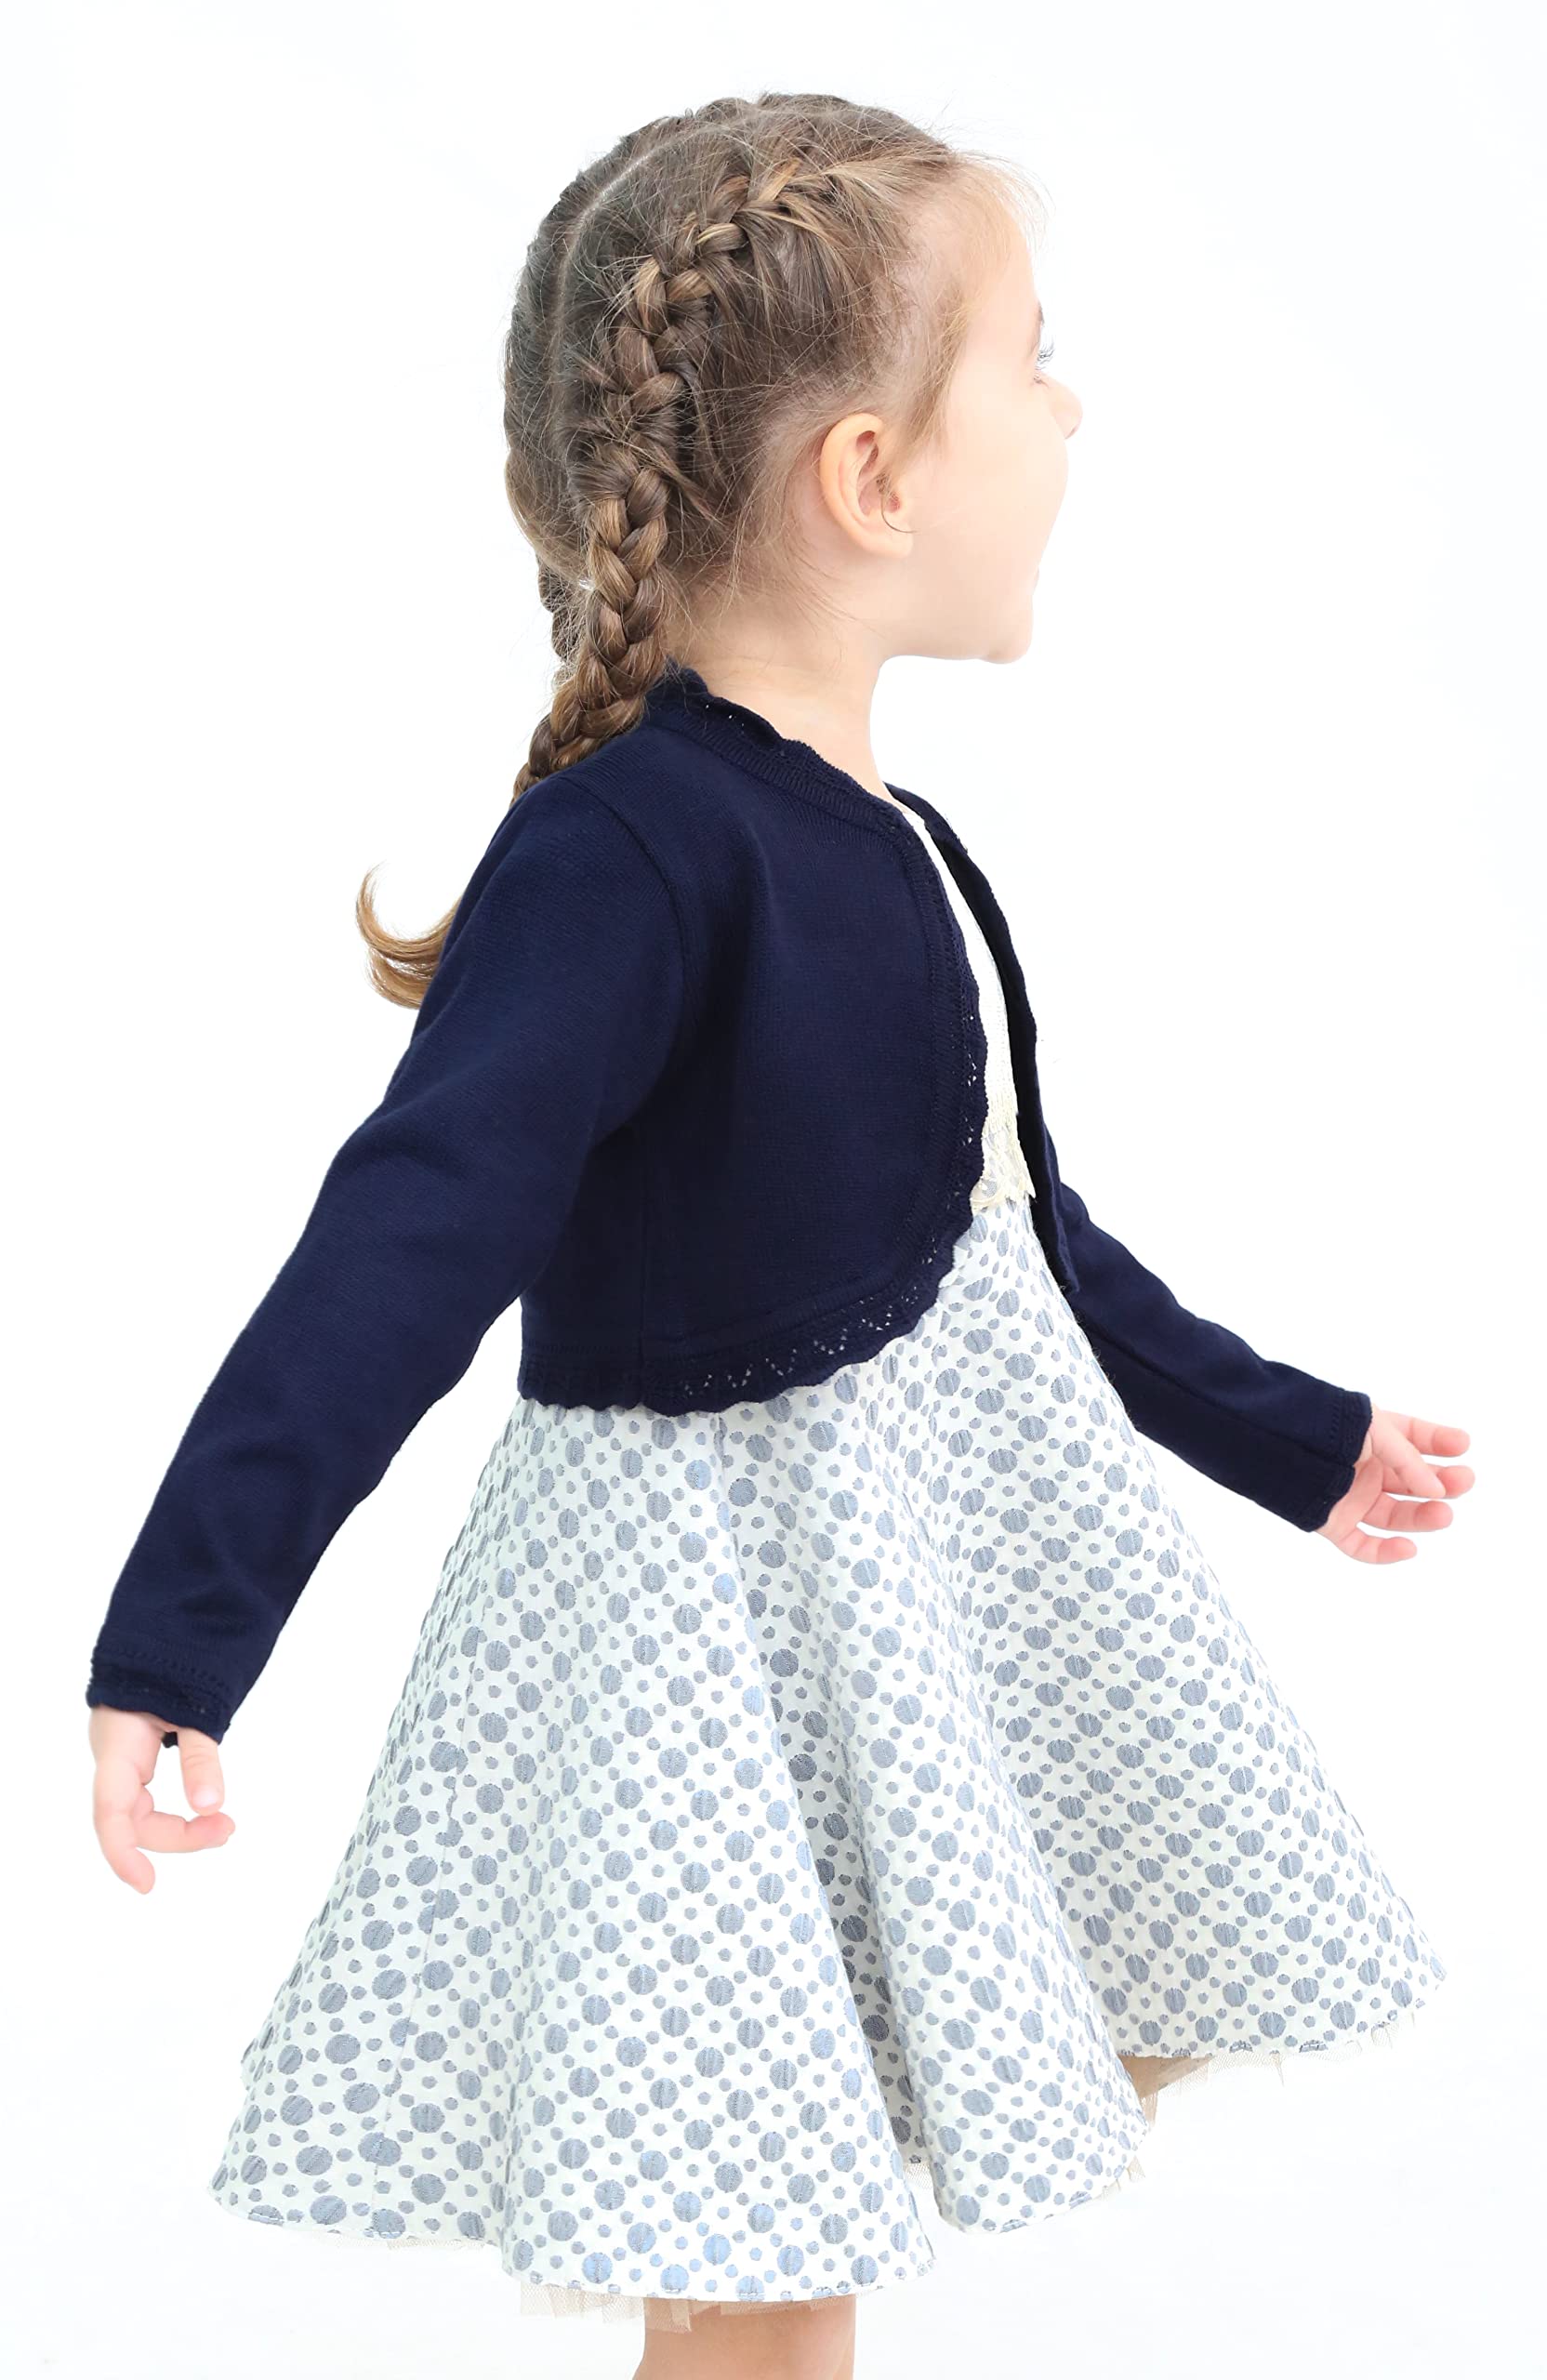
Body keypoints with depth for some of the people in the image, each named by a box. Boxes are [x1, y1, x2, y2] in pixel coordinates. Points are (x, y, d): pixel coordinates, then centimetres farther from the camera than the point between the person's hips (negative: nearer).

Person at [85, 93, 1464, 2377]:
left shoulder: (889, 850, 5)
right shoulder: (630, 853, -24)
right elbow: (403, 1244, -30)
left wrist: (1286, 1438, 26)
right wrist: (179, 1641, -37)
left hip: (961, 1556, 9)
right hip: (732, 1606, -9)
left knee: (1125, 2036, 23)